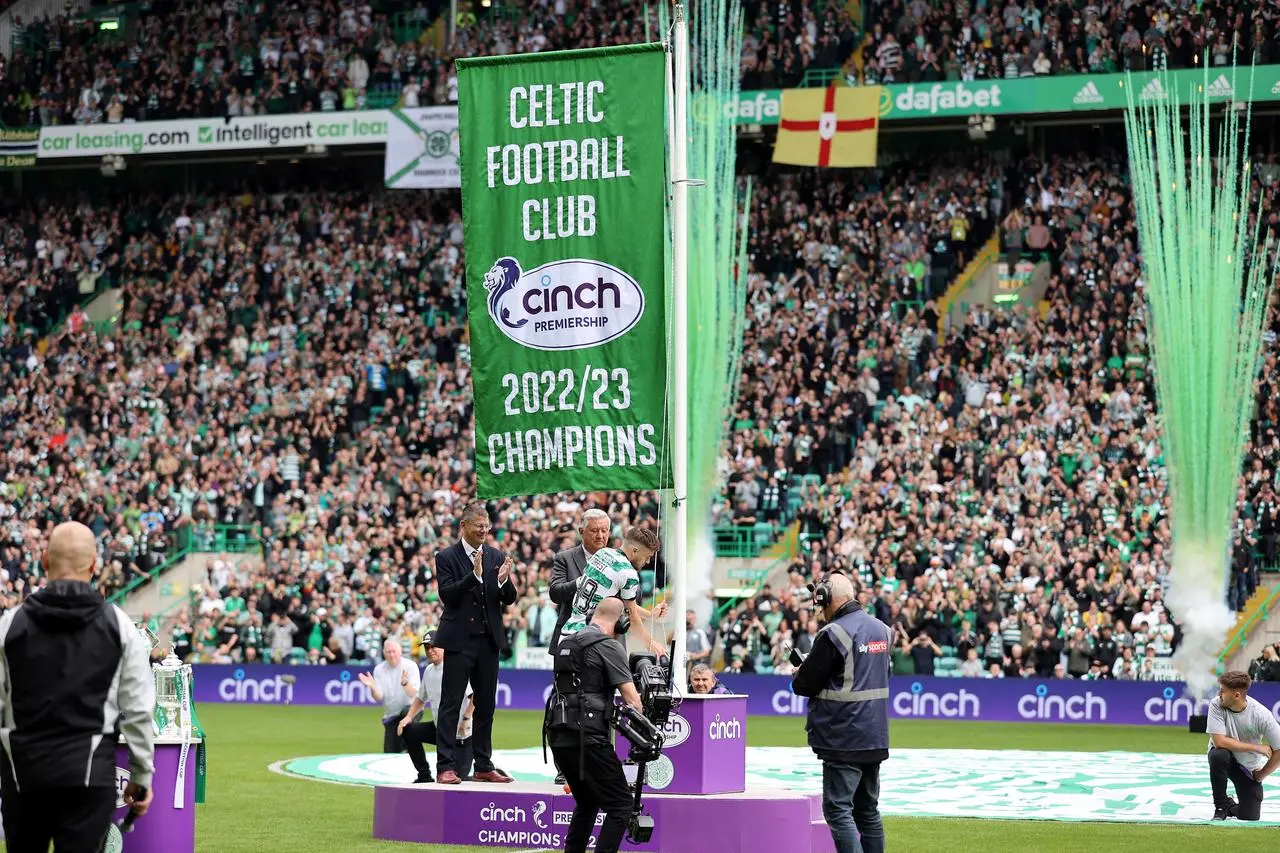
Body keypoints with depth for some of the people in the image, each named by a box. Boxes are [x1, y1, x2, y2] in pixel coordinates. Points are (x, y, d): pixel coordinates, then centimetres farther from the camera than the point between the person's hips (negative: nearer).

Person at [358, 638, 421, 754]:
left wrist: (405, 682, -42)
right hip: (390, 715, 3)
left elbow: (413, 694, -22)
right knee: (390, 752, -4)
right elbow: (378, 698, -8)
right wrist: (373, 688, -29)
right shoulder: (379, 669, -2)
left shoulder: (410, 666, -12)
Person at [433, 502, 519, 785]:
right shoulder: (446, 557, -3)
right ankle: (445, 767, -5)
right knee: (451, 705, -4)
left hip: (488, 641, 5)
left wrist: (504, 581, -15)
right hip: (459, 641, -5)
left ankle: (484, 766, 15)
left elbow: (509, 600, 6)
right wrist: (475, 575, -26)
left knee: (486, 705, 9)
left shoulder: (497, 557, 9)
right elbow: (447, 594, -15)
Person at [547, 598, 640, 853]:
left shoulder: (566, 643, 19)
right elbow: (631, 697, -10)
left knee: (587, 803, 25)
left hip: (558, 736, 8)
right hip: (587, 737, -8)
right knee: (621, 805, -5)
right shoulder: (609, 646, -5)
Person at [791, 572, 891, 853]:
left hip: (843, 739, -8)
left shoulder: (834, 633, -16)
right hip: (875, 737, 8)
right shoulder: (882, 629, 9)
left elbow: (805, 685, -13)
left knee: (838, 810, -7)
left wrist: (796, 677, 11)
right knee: (868, 811, 15)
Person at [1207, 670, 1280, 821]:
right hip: (1224, 757, 0)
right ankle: (1221, 805, -15)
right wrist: (1257, 748, -25)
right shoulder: (1217, 705, -21)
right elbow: (1219, 741, -27)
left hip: (1249, 767, 0)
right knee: (1218, 755, -37)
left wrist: (1261, 775, -7)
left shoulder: (1261, 715, -23)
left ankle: (1232, 808, 29)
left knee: (1250, 817, -10)